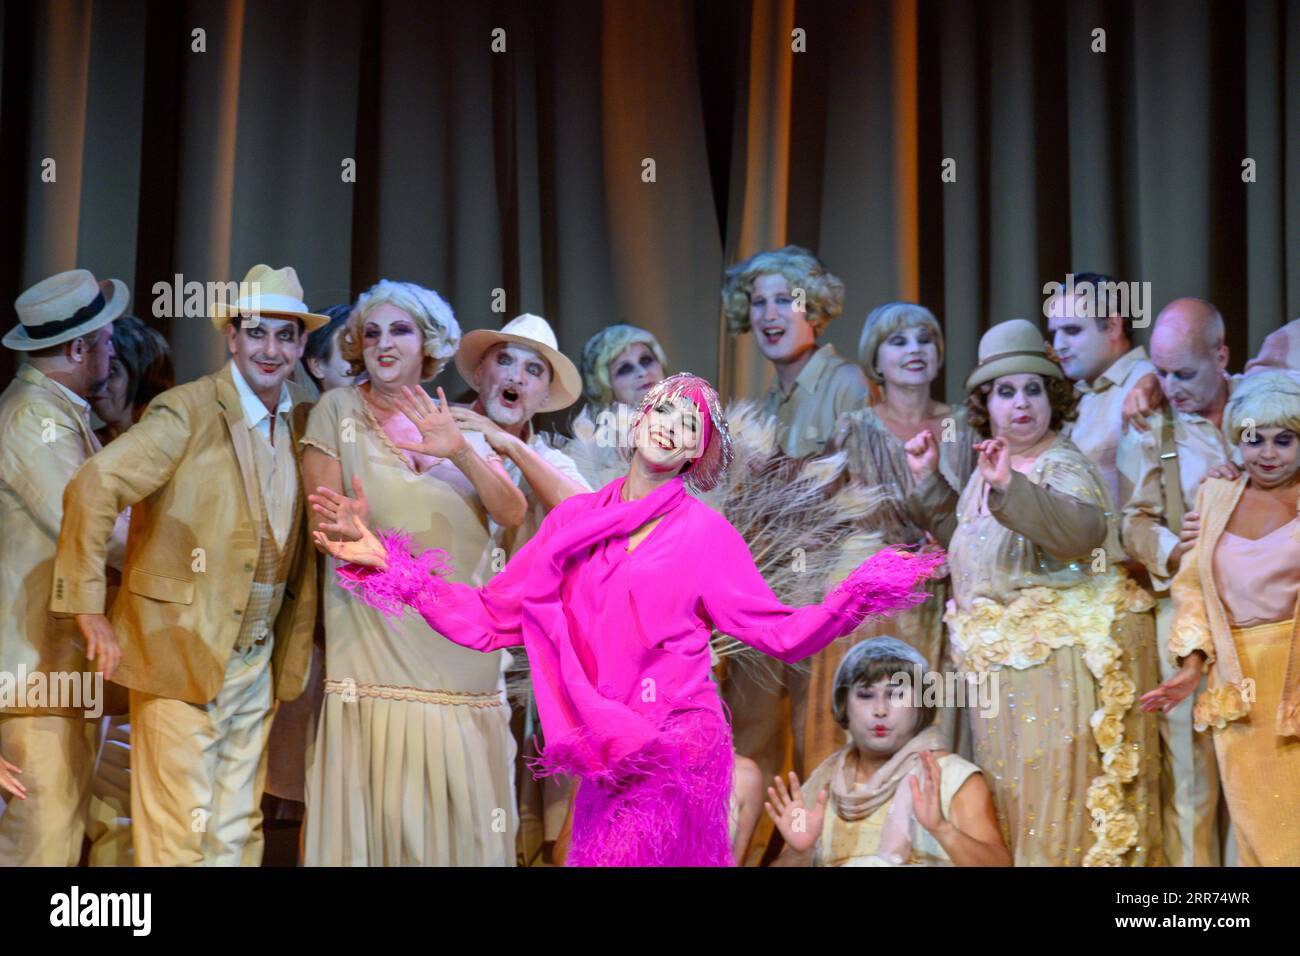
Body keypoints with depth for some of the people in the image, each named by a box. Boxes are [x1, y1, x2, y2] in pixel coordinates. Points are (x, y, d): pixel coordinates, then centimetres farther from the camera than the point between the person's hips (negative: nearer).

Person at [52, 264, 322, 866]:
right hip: (183, 653, -6)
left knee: (238, 833, 11)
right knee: (181, 837, -4)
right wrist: (89, 609, -21)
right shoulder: (190, 410, -11)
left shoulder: (297, 426, 10)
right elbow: (93, 488, -21)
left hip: (256, 663, 7)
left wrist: (291, 652, 12)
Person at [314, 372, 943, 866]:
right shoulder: (576, 520, 8)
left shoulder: (706, 534, 1)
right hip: (606, 759, 3)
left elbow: (785, 635, 1)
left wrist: (865, 588, -11)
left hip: (675, 751, -3)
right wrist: (389, 565, 2)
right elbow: (490, 619, 7)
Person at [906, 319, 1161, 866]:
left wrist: (1010, 487, -47)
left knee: (1056, 787, -7)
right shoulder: (989, 466, 11)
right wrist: (929, 478, 17)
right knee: (1007, 792, 15)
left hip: (1060, 659, -8)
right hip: (1000, 663, 8)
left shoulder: (1064, 467, -13)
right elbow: (965, 541, 28)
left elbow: (1086, 529, -36)